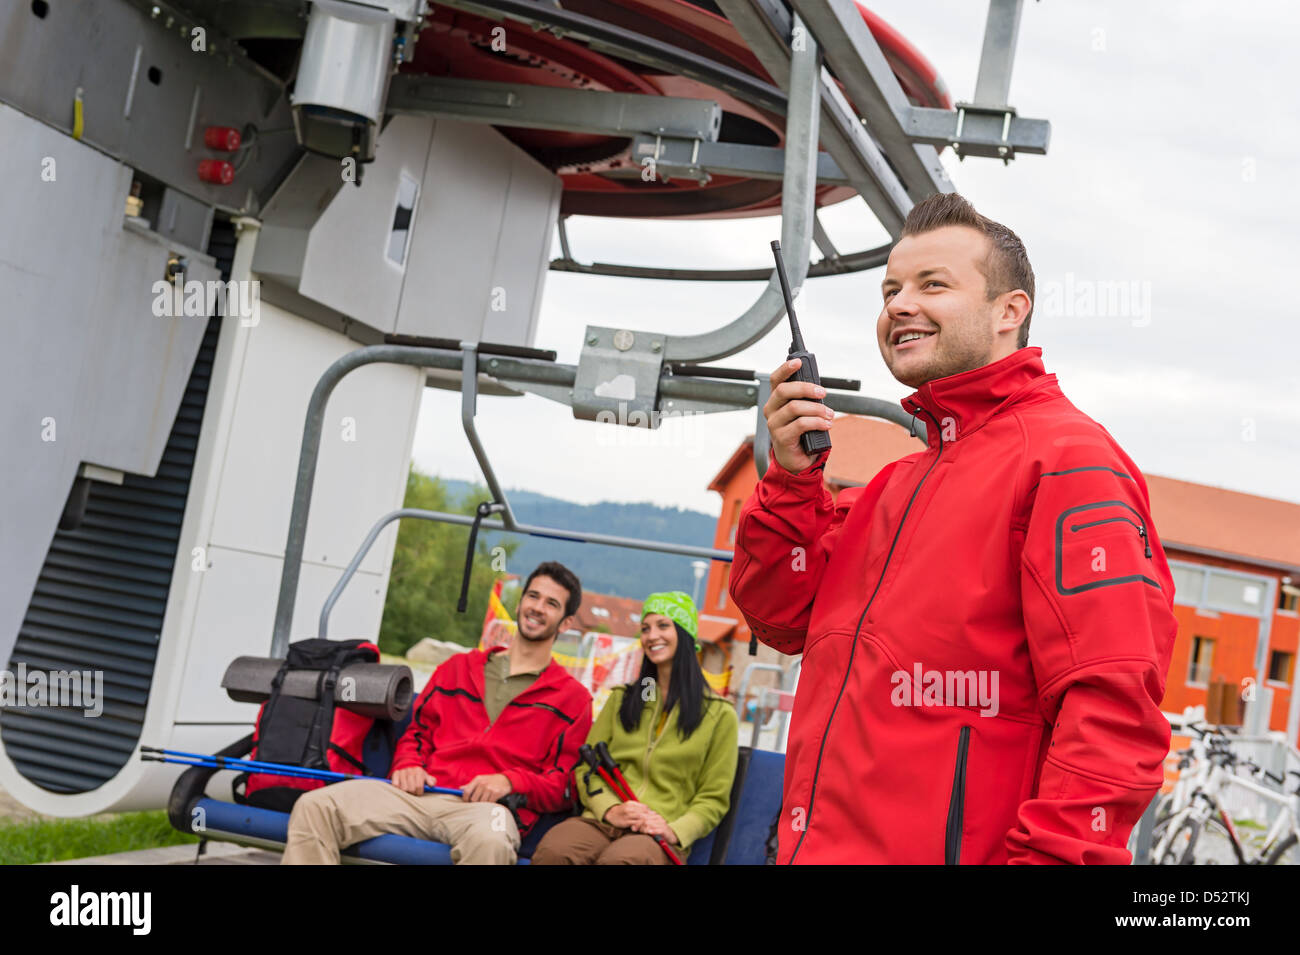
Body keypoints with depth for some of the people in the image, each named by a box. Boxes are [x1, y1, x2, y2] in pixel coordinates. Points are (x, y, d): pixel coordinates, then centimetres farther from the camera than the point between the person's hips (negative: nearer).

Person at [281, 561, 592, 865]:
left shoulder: (572, 697, 15)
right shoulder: (459, 667, 27)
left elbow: (562, 787, 9)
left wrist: (509, 782, -9)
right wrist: (408, 765, 6)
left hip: (487, 805, -4)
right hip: (421, 792, 4)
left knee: (490, 843, -44)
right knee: (313, 807, -21)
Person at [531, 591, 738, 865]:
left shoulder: (719, 714, 12)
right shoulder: (621, 699, 23)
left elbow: (714, 798, 10)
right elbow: (587, 767, 16)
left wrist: (675, 830, -10)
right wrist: (610, 809, -6)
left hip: (657, 835, -3)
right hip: (600, 821, 3)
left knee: (618, 859, -40)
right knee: (552, 851, -34)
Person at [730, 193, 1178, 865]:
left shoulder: (1069, 458, -12)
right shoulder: (897, 482, 16)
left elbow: (1113, 708, -20)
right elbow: (785, 619, 13)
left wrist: (1045, 854, -27)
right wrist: (793, 476, 0)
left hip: (954, 844, -9)